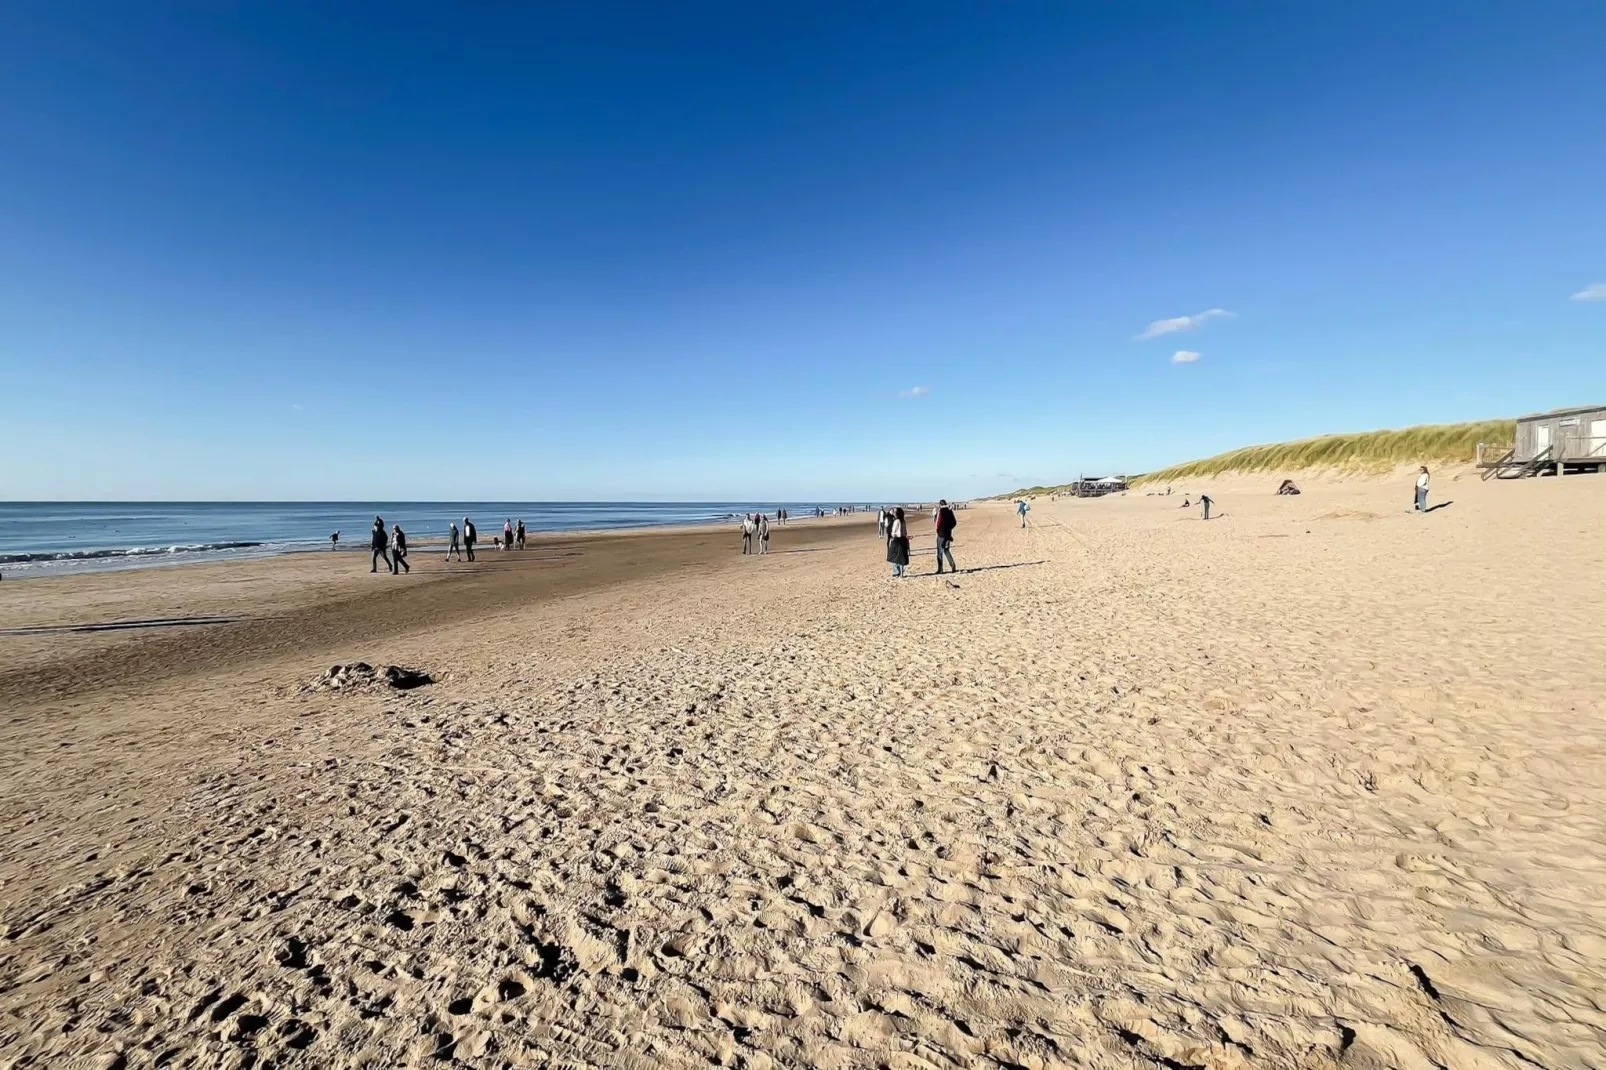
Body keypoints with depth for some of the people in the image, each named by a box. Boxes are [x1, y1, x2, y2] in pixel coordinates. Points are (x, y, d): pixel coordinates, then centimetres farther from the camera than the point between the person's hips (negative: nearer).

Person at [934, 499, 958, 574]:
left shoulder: (941, 511, -12)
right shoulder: (950, 511, 7)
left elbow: (939, 521, -18)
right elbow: (954, 522, 10)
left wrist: (938, 529, -1)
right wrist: (949, 528, 14)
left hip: (941, 533, -6)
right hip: (948, 533, 6)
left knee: (940, 551, 1)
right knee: (946, 550, 18)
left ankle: (940, 569, 2)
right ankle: (952, 565, 4)